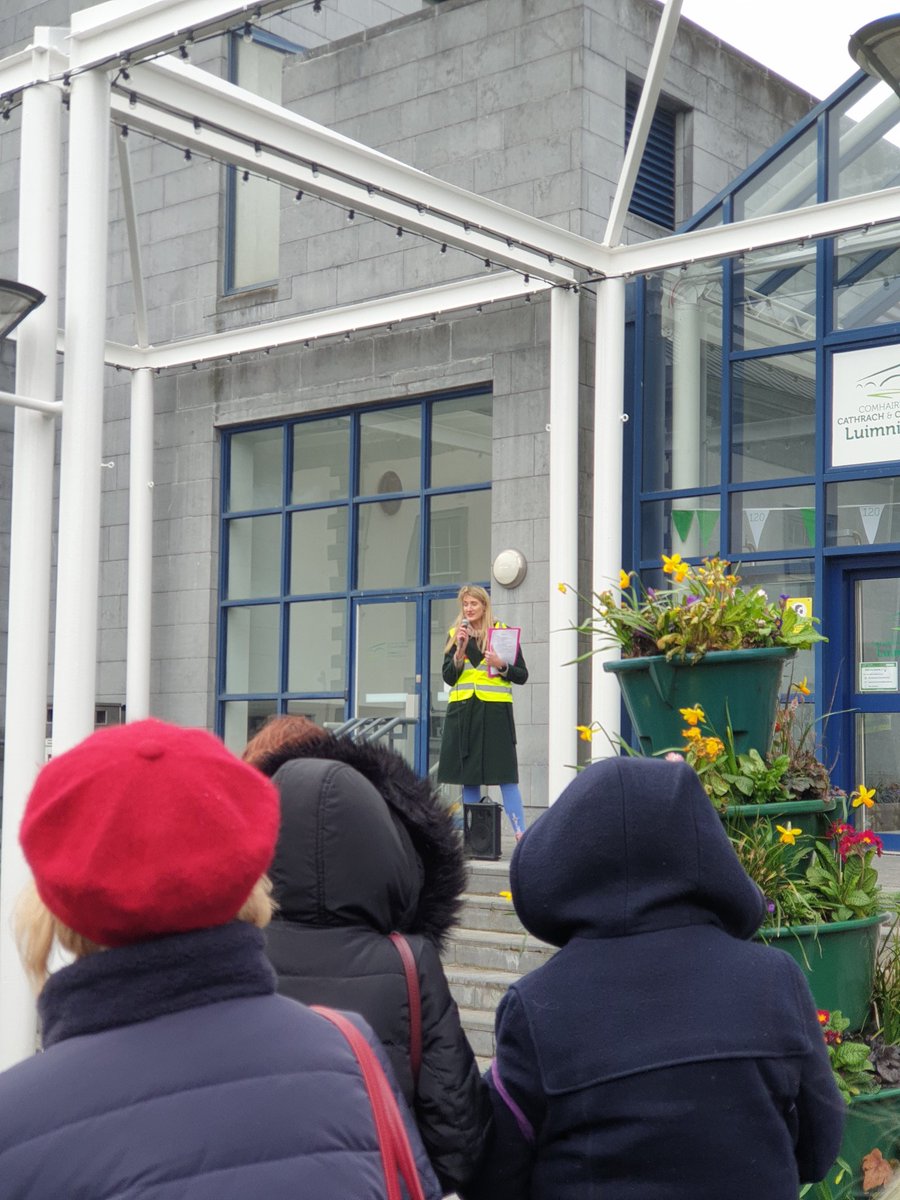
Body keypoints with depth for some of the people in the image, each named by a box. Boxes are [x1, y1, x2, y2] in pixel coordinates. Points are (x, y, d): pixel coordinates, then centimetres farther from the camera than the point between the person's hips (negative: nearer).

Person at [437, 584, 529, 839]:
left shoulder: (502, 632, 4)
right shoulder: (454, 635, 12)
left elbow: (522, 675, 5)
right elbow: (448, 678, 5)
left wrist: (501, 666, -13)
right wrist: (460, 650, -7)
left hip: (495, 710, -3)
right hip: (462, 711, 3)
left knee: (504, 774, -9)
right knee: (468, 776, 5)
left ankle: (521, 833, -10)